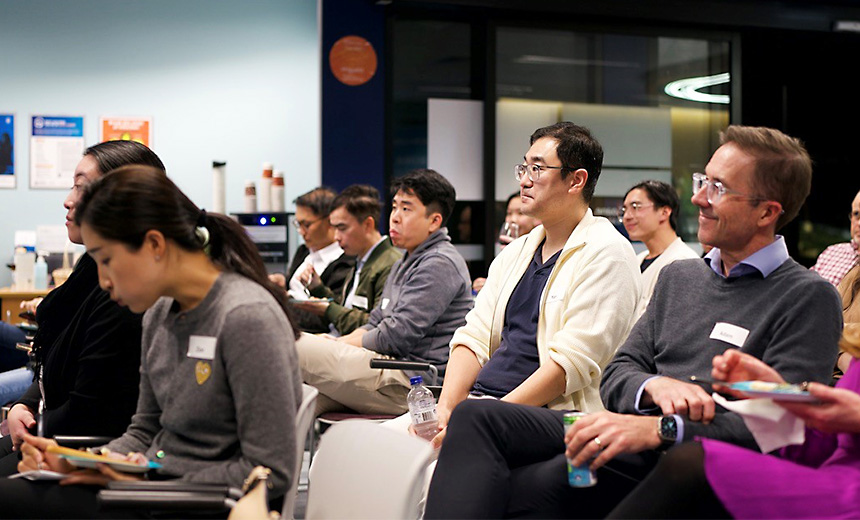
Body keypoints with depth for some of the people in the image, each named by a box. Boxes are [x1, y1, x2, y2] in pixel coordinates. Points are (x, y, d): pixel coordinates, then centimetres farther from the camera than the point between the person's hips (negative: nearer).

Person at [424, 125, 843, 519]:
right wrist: (655, 386, -9)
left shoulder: (808, 298, -1)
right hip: (621, 434, 7)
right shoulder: (678, 277, 22)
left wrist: (660, 429, -24)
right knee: (476, 416, -16)